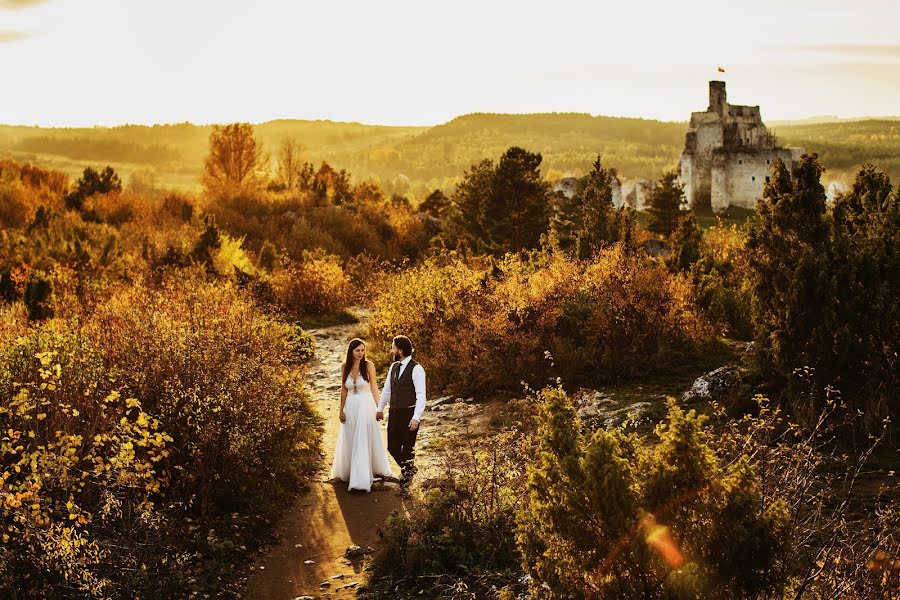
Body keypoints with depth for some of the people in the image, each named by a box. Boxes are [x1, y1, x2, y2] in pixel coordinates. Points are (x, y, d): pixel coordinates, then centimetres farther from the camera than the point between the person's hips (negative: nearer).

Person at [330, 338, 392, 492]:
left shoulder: (368, 365, -8)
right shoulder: (345, 367, 1)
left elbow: (374, 387, -2)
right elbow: (343, 389, 8)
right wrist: (342, 409, 7)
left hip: (366, 406, -3)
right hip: (350, 406, 3)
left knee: (364, 442, -4)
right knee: (350, 442, 15)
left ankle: (361, 479, -1)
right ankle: (348, 472, 33)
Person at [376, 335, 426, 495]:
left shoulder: (416, 369, -13)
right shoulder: (393, 367, 10)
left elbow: (421, 395, -17)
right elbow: (387, 389, 22)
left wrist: (416, 418, -23)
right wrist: (380, 409, 27)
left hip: (409, 414, -7)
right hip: (394, 413, 7)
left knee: (408, 449, 2)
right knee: (392, 447, 10)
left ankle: (406, 483, 16)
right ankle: (408, 470, 35)